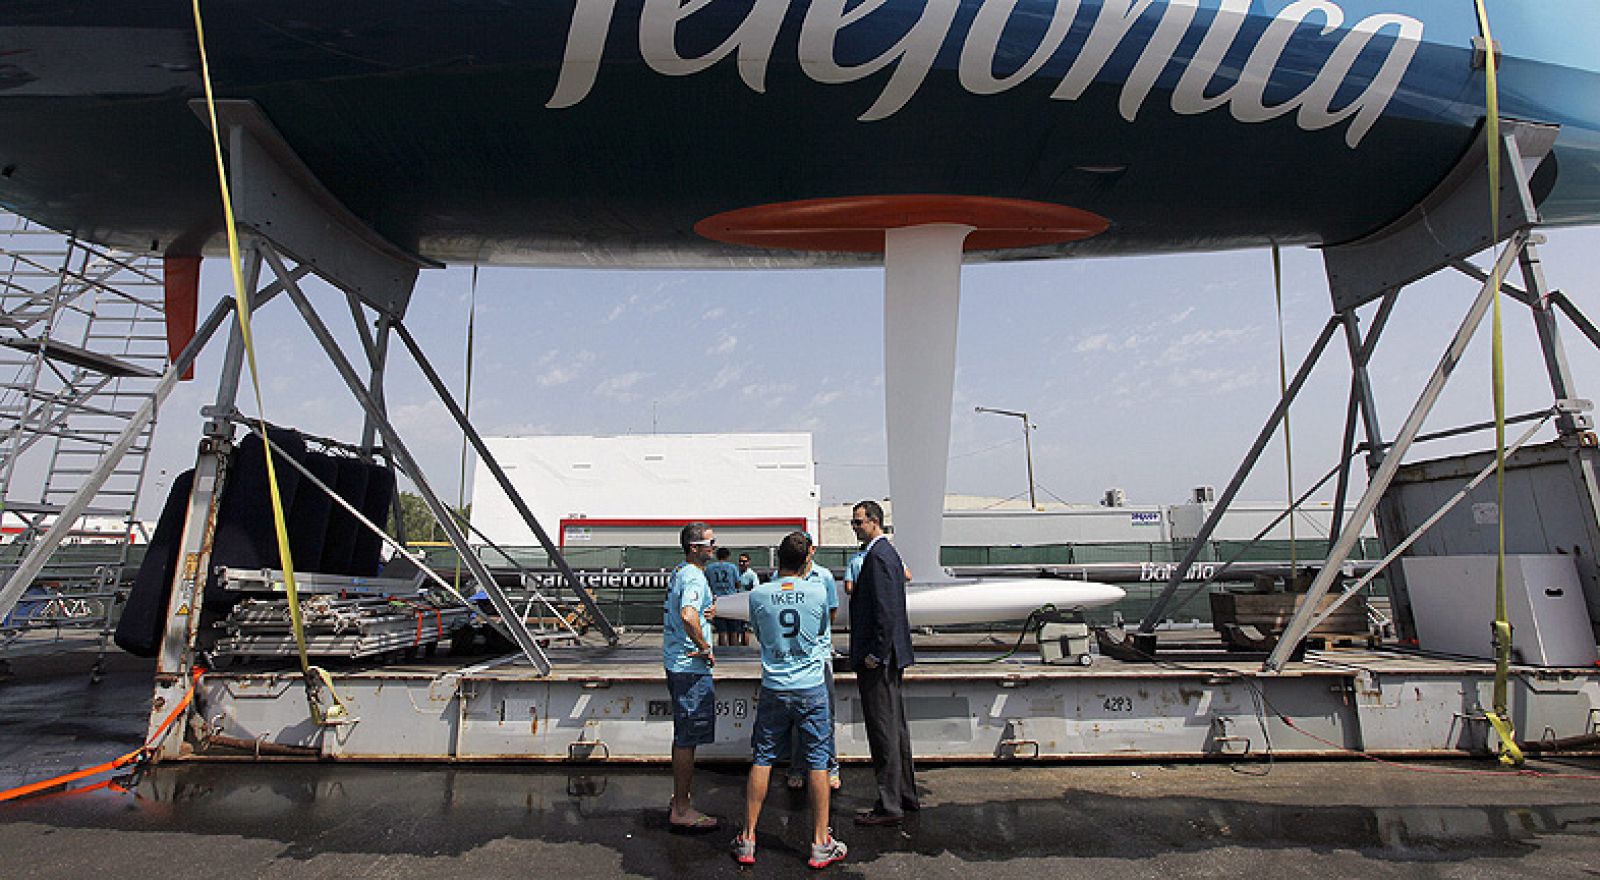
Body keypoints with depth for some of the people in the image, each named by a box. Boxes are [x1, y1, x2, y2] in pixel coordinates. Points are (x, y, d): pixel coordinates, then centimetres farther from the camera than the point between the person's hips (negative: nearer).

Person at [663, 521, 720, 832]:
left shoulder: (679, 572, 12)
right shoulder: (695, 577, -19)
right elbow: (688, 615, -37)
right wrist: (704, 647, -22)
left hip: (676, 663, 10)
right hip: (692, 667, -10)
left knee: (682, 736, 18)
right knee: (688, 739, -1)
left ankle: (679, 803, 29)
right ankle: (682, 810, 9)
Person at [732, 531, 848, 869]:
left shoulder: (758, 595, -6)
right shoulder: (818, 591, -8)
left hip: (773, 689, 1)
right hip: (812, 688, -1)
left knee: (762, 760, 11)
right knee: (817, 762, 8)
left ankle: (747, 840, 20)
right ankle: (821, 844, 16)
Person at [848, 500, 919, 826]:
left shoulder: (877, 556, -17)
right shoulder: (888, 552, 15)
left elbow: (885, 610, -24)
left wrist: (874, 654, -20)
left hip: (877, 657, -11)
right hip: (890, 655, 11)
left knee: (883, 729, -3)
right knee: (895, 725, 18)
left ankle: (889, 806, 5)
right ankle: (906, 794, 29)